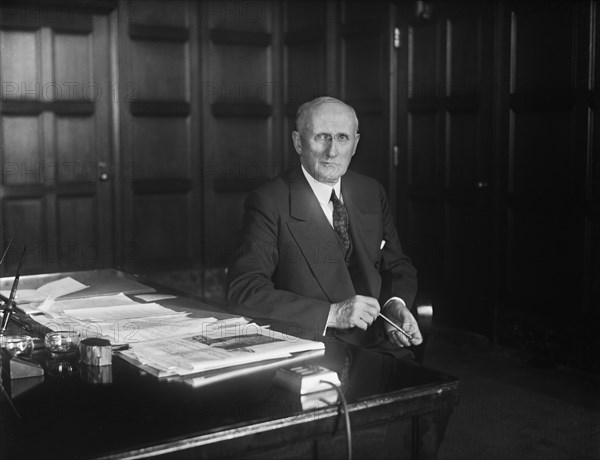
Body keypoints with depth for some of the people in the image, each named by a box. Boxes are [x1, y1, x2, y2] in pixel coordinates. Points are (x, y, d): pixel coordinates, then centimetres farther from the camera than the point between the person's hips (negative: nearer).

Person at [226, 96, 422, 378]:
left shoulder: (372, 193, 12)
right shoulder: (268, 204, -6)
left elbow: (397, 267, 20)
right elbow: (243, 291, -16)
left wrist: (395, 303, -4)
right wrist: (331, 313, -22)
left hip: (381, 347, 5)